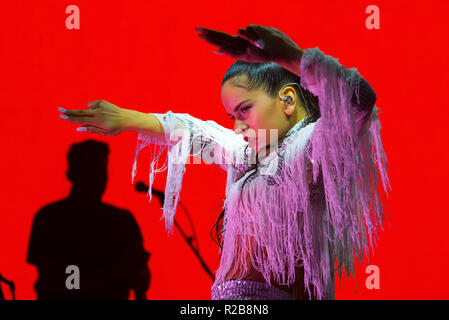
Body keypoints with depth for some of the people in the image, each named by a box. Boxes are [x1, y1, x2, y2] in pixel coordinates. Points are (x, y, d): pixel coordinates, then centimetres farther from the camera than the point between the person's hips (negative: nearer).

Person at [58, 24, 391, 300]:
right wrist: (126, 119, 34)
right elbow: (194, 132, 33)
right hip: (232, 297, 8)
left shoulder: (311, 144, -7)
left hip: (265, 294, -8)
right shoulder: (253, 153, 21)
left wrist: (291, 57, -34)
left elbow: (358, 97, -25)